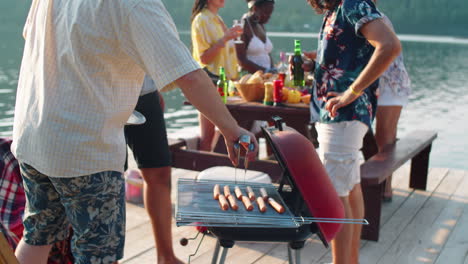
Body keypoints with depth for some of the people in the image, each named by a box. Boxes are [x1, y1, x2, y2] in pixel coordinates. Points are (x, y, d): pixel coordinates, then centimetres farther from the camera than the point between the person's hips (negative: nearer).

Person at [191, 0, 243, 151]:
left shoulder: (217, 19, 17)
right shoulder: (201, 19, -9)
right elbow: (204, 58, -16)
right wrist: (224, 39, -24)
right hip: (210, 80, -9)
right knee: (207, 135, -6)